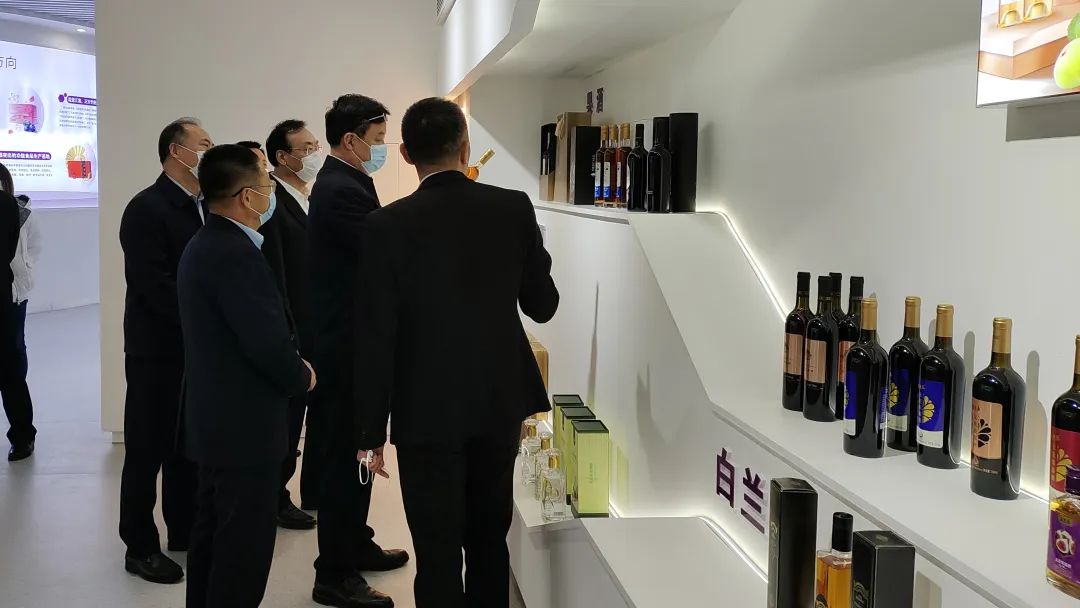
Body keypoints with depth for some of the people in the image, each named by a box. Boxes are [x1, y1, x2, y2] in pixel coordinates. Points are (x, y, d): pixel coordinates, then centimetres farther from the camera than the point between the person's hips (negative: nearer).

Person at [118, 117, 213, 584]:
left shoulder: (206, 206, 10)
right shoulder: (147, 208, -12)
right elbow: (153, 285, -20)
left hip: (197, 349, 7)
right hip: (158, 351, -7)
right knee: (148, 450, 4)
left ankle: (184, 532, 28)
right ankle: (140, 546, 15)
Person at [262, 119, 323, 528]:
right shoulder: (271, 202, -15)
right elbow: (273, 276, -19)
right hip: (295, 333, -8)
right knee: (288, 417, 5)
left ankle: (316, 492, 31)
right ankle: (277, 498, 21)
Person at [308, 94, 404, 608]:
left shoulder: (344, 182, 13)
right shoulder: (342, 190, -19)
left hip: (351, 338, 11)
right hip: (348, 343, -11)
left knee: (354, 449, 20)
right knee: (348, 454, -3)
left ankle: (355, 545, 34)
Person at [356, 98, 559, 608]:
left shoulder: (388, 225, -12)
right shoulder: (514, 208, -5)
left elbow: (376, 339, -11)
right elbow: (542, 306, 5)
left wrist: (370, 431, -3)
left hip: (428, 413, -3)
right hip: (500, 403, 4)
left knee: (438, 556, 6)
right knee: (490, 542, 19)